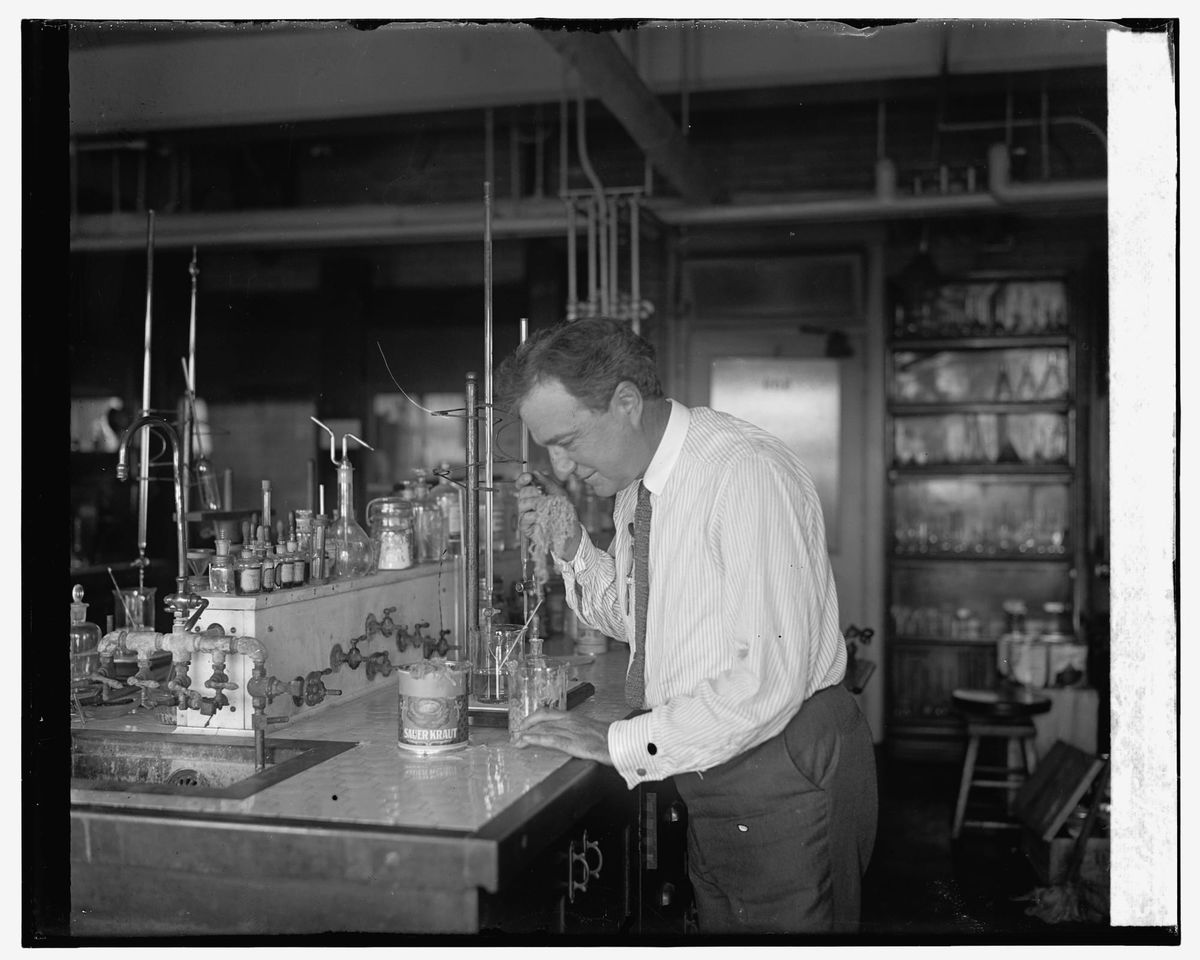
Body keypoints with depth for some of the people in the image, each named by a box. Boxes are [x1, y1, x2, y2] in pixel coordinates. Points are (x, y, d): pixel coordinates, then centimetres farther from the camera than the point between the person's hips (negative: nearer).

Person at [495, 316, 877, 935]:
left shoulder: (746, 472, -24)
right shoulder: (634, 483, 3)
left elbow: (770, 677, -28)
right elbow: (630, 617, 17)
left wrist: (619, 742, -24)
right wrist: (569, 541, 0)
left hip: (786, 772, -8)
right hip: (708, 770, 8)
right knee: (719, 926, 20)